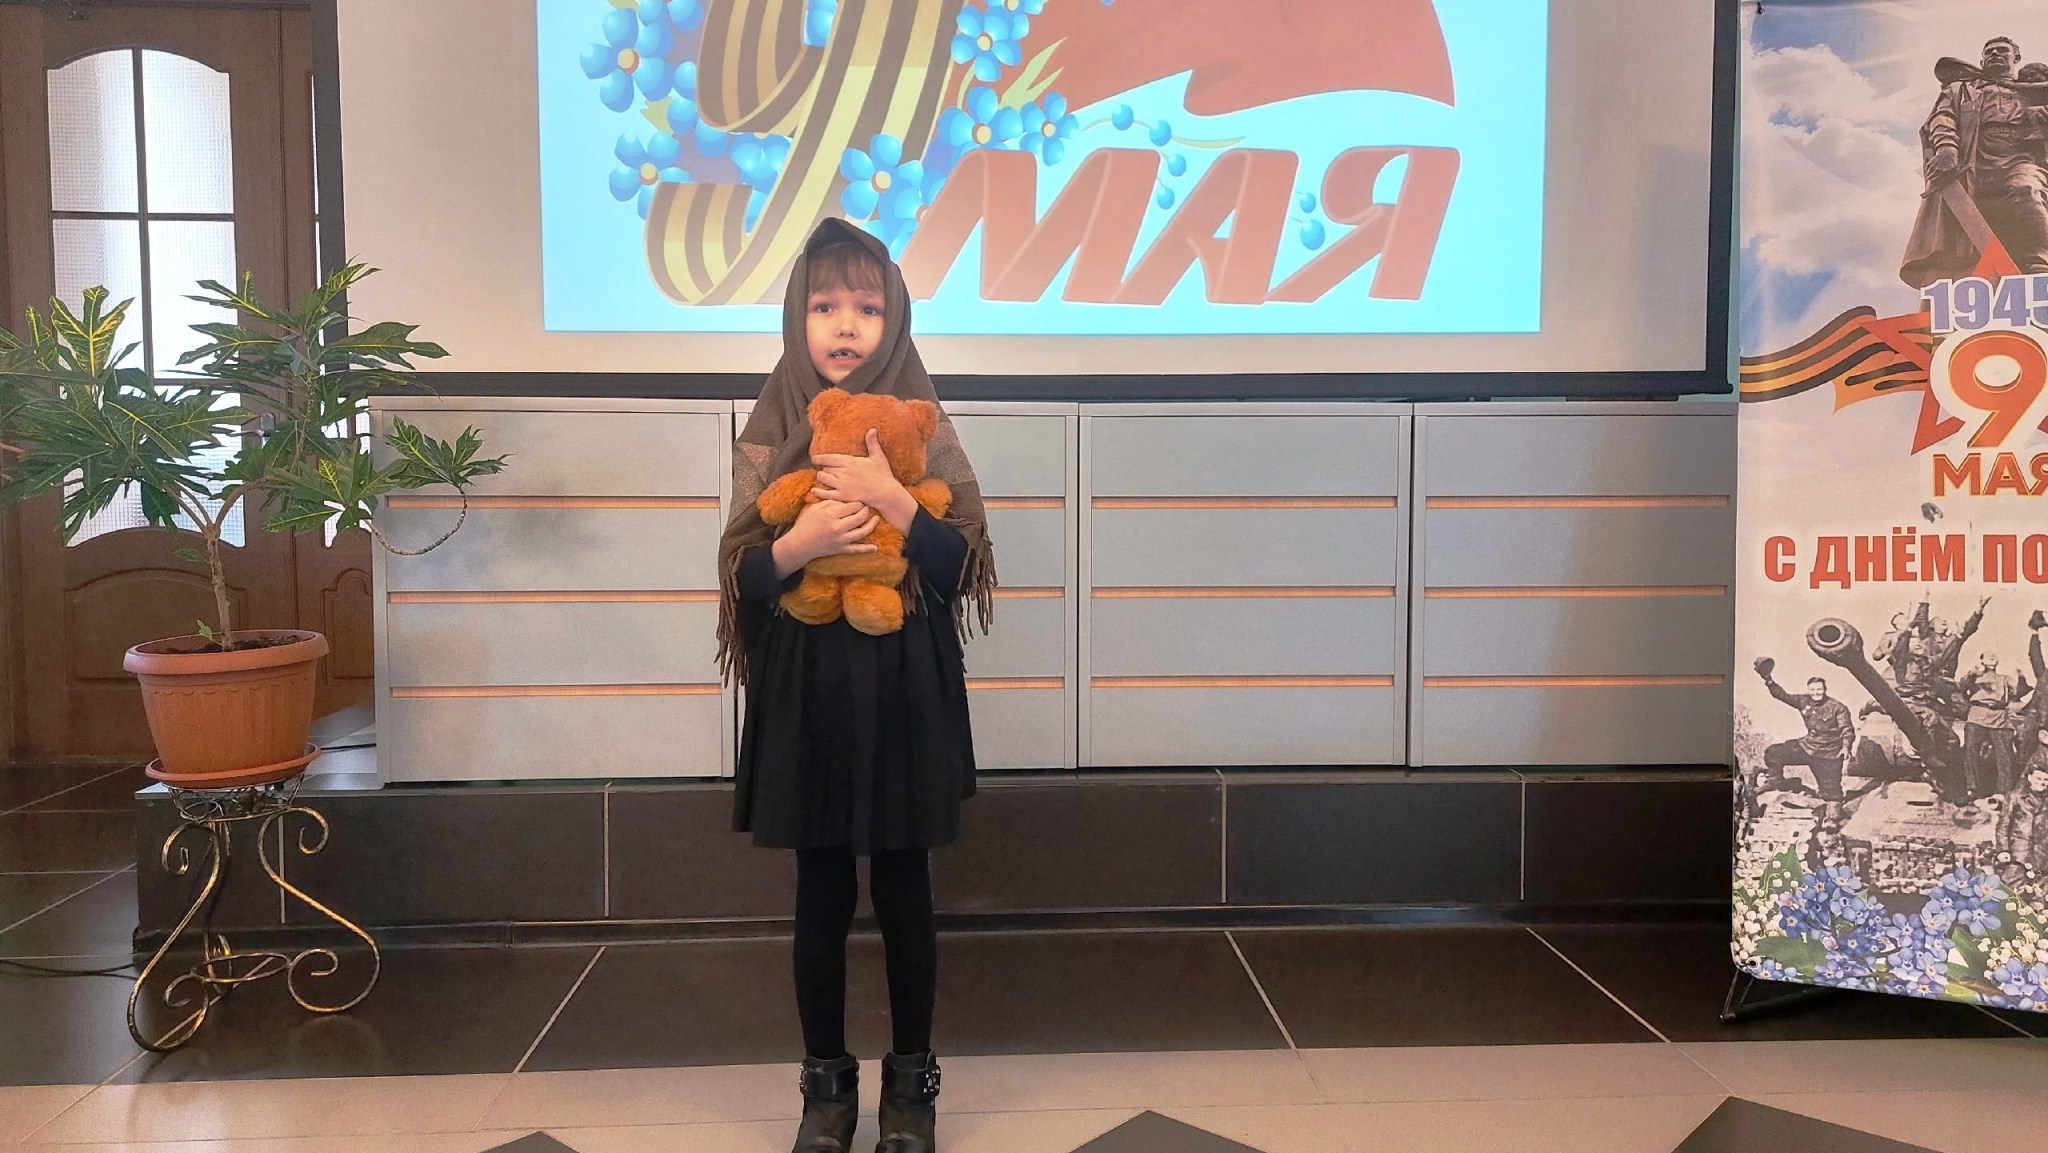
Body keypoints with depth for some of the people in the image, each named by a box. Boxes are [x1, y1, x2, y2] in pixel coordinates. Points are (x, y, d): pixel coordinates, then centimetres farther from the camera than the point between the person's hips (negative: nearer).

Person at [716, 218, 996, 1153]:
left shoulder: (923, 432, -1)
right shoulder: (769, 436, 0)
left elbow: (962, 568, -7)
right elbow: (742, 580, -1)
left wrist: (892, 501, -20)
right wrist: (798, 544, -20)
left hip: (905, 689, 0)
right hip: (806, 691, 1)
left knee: (903, 892, 8)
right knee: (821, 895, 9)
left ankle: (911, 1078, 26)